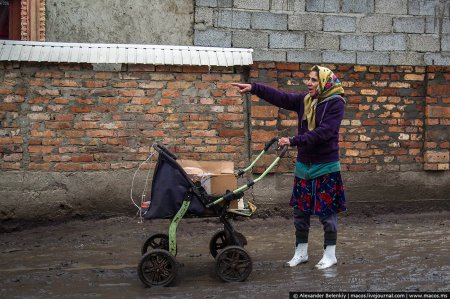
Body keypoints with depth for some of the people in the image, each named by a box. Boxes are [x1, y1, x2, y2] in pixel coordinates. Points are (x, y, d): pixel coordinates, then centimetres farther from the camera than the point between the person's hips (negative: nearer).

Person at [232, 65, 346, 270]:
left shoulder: (336, 103, -12)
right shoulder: (305, 100, 7)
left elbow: (323, 132, -22)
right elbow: (280, 97, -1)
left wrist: (294, 141, -26)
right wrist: (254, 88, -12)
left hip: (326, 168, -6)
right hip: (304, 165, 6)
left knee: (327, 212, 3)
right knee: (300, 210, 11)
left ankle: (330, 254, 16)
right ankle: (301, 253, 23)